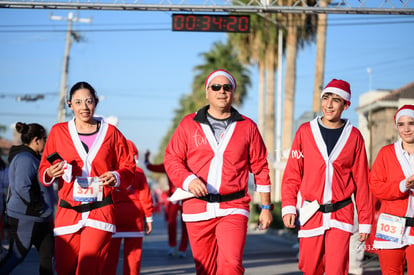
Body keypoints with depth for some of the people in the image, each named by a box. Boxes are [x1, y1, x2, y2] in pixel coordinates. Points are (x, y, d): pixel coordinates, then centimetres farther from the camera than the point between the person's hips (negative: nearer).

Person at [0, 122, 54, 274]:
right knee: (15, 257, -3)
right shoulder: (25, 159, -17)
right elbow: (22, 188, -27)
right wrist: (41, 209, -21)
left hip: (39, 220, 10)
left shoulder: (33, 158, 16)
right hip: (24, 220, -10)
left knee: (48, 254, 8)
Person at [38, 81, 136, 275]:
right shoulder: (58, 131, 9)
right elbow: (43, 170, 12)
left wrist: (117, 177, -8)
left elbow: (128, 166, 14)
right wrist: (50, 174, -12)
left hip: (100, 212, -1)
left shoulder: (111, 132, 8)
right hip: (68, 212, 2)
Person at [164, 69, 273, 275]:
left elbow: (260, 168, 11)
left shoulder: (247, 127, 9)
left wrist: (266, 207, 9)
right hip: (197, 211, 2)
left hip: (233, 210, -1)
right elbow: (172, 159, 5)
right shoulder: (189, 124, 8)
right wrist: (188, 180, -15)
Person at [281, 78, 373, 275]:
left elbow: (361, 182, 6)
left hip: (341, 214, -1)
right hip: (311, 214, 1)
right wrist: (288, 207, -6)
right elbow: (292, 174, 5)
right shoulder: (305, 131, 5)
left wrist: (365, 221, 5)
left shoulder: (354, 136, 4)